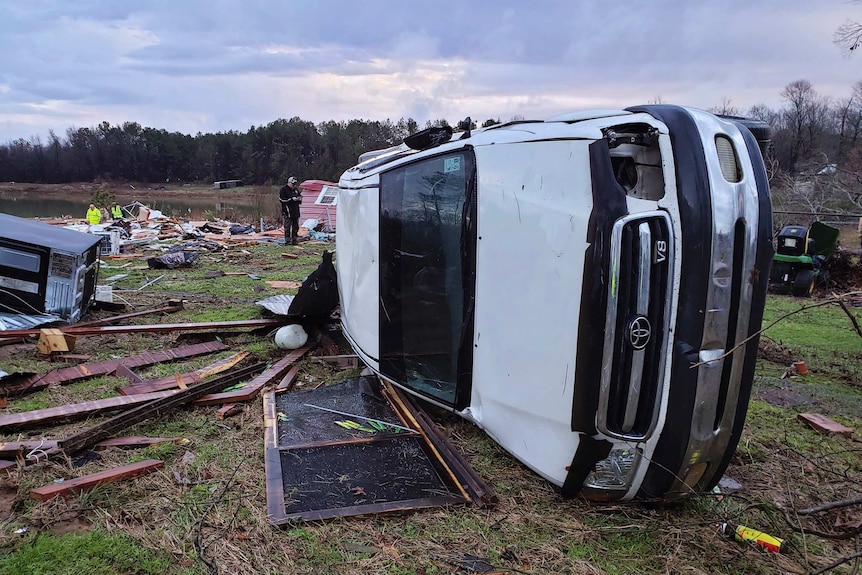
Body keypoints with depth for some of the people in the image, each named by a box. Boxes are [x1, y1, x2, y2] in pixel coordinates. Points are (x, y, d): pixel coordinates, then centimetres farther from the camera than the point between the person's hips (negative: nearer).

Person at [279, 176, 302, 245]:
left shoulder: (296, 189, 14)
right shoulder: (283, 189, -6)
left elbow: (300, 196, 24)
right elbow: (281, 199, -15)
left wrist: (299, 199, -1)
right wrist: (292, 199, -19)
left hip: (296, 212, 7)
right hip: (287, 212, -7)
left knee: (296, 227, 9)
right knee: (287, 227, -7)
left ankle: (294, 240, 16)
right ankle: (287, 241, -4)